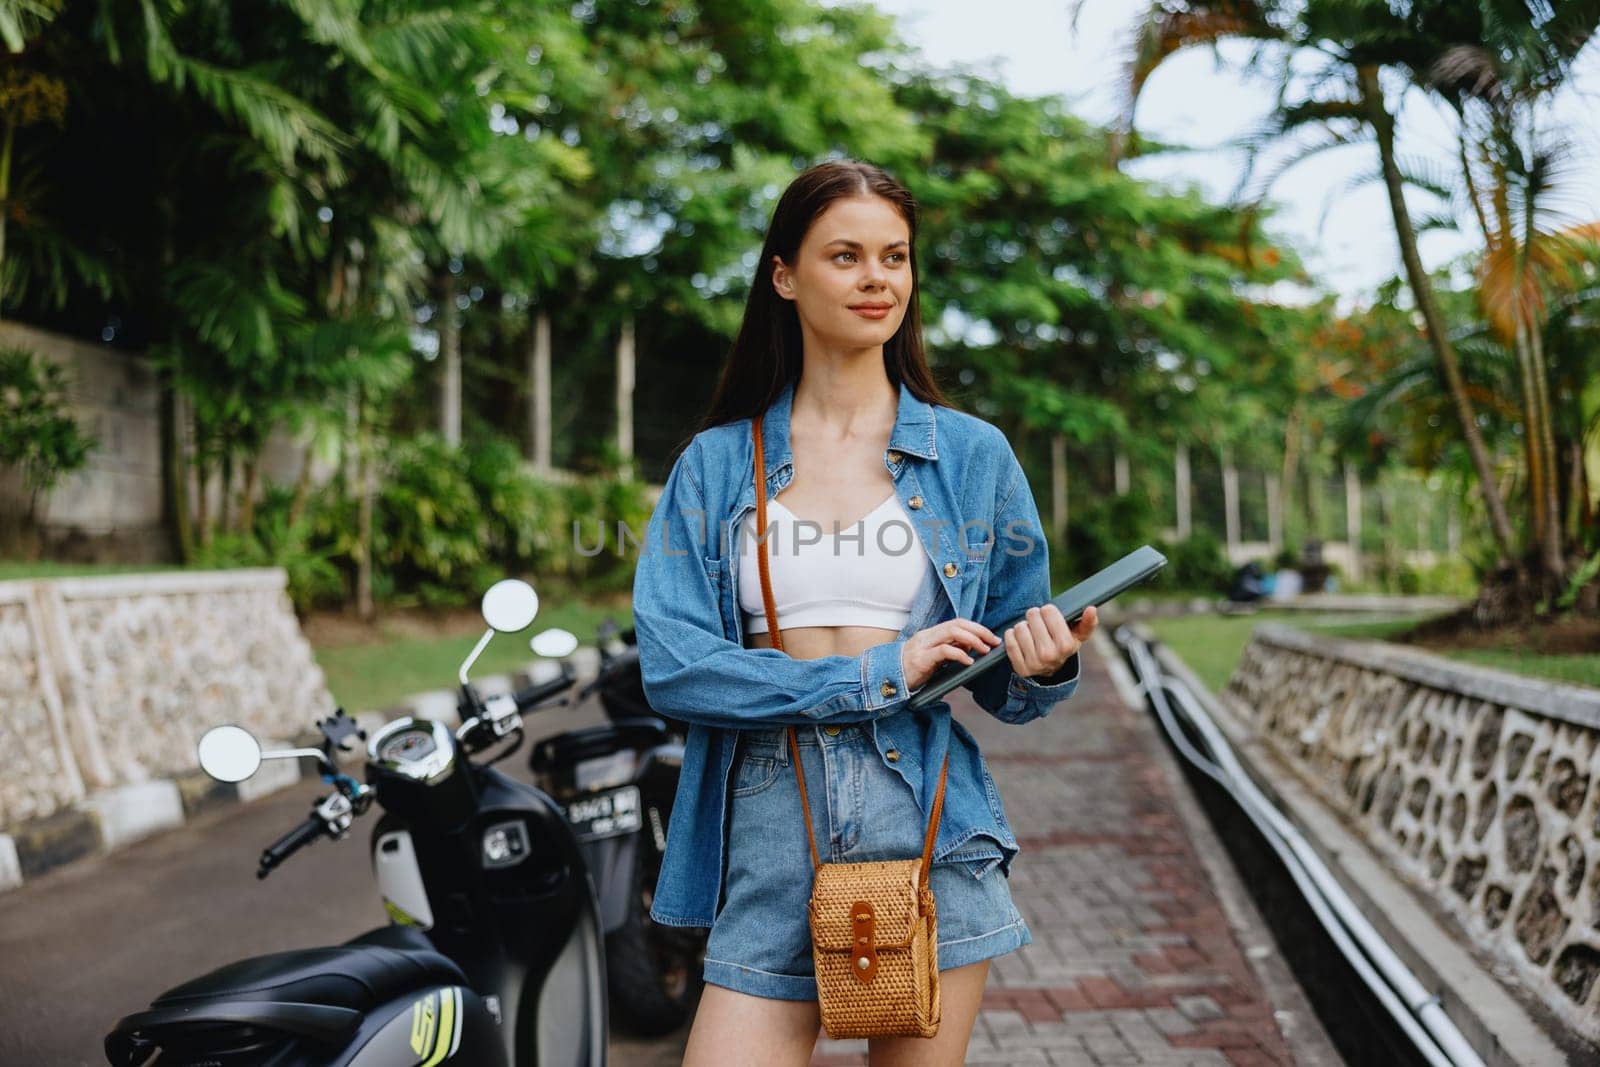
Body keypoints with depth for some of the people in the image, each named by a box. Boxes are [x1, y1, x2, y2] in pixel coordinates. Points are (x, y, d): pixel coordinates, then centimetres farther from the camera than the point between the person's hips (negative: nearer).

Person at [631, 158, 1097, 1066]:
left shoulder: (972, 455, 5)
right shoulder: (716, 463, 4)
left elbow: (1006, 687, 10)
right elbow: (671, 668, -8)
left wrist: (1047, 666, -13)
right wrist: (877, 674, -13)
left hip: (927, 821, 1)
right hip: (769, 834, 0)